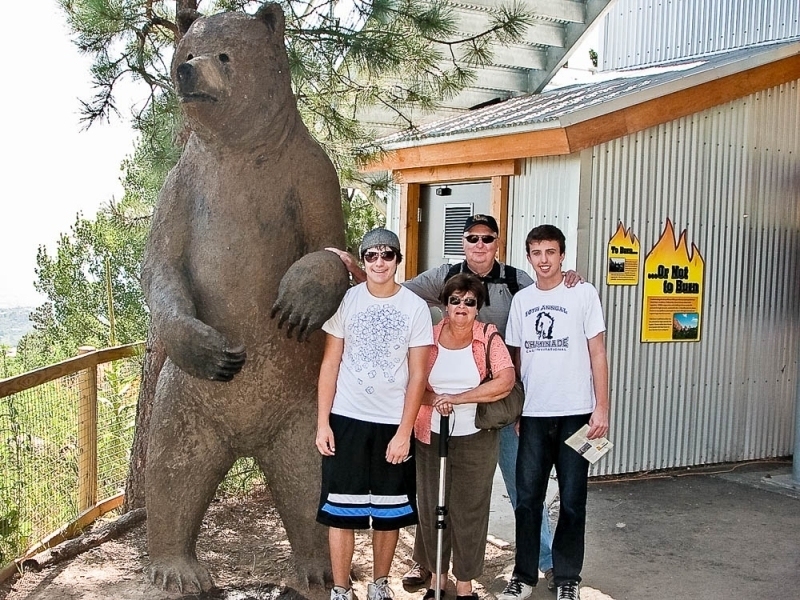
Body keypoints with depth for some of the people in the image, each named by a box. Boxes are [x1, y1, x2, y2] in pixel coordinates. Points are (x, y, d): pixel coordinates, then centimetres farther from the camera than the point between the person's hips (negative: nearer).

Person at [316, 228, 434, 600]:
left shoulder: (415, 308, -3)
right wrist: (322, 422, -4)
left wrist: (404, 432, -8)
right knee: (341, 510, 3)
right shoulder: (346, 301, -1)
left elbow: (418, 375, -3)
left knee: (389, 512, 10)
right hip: (346, 419, 0)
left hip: (393, 423, 0)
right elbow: (330, 364, 2)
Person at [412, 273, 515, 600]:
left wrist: (456, 399, -19)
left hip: (475, 438, -2)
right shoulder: (429, 337, 0)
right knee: (431, 506, 7)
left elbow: (505, 382, -16)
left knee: (469, 509, 5)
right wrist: (434, 399, -17)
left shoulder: (489, 338, -5)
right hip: (431, 435, 2)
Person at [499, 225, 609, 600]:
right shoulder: (521, 300, 9)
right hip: (533, 415, 3)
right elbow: (516, 358, 13)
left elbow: (598, 354, -2)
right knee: (527, 499, 5)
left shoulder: (584, 294, -2)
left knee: (572, 501, 5)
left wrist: (601, 408, -8)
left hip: (575, 413, -3)